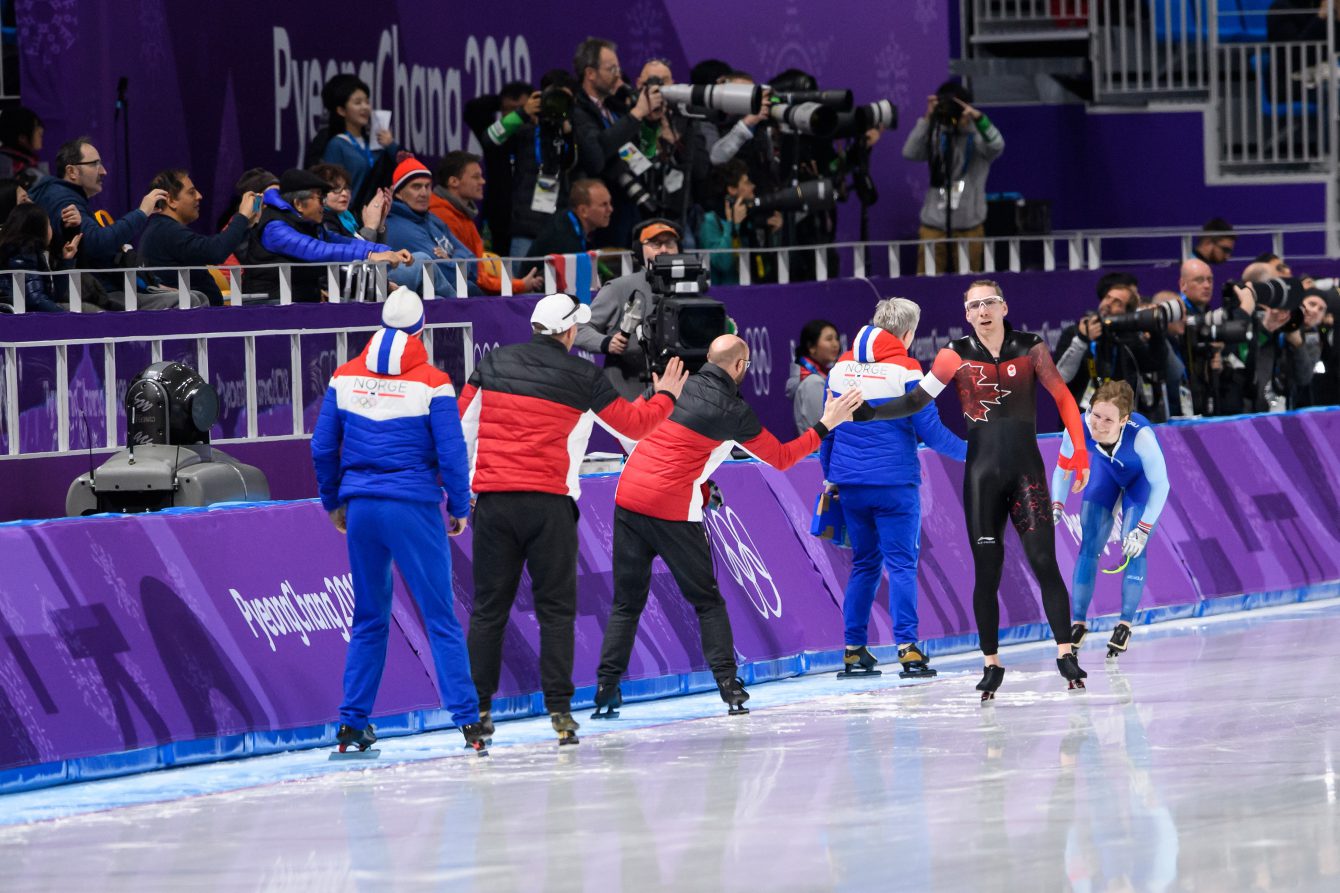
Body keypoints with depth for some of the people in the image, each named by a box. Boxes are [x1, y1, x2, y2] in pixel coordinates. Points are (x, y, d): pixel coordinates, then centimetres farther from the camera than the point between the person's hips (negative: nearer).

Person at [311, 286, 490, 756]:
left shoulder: (346, 377, 5)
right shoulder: (432, 383, -7)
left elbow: (323, 447, 8)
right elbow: (451, 453, -8)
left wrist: (333, 502, 20)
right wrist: (458, 507, 6)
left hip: (361, 508, 4)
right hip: (413, 507, -4)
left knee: (369, 619, 15)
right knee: (440, 618, -1)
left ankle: (353, 722, 12)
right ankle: (467, 720, -5)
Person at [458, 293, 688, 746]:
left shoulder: (493, 363, 8)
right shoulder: (581, 376, 1)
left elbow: (462, 429, 11)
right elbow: (632, 423, 10)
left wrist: (460, 488, 22)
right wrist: (665, 397, 28)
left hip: (492, 501, 2)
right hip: (547, 504, -2)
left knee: (488, 607, 8)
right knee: (556, 608, 4)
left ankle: (477, 708, 6)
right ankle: (559, 708, -3)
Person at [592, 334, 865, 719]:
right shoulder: (732, 411, -5)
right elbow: (781, 458, 4)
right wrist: (826, 426, 13)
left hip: (628, 496, 5)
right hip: (673, 510, -4)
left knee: (627, 601, 11)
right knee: (707, 601, 10)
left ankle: (606, 687, 2)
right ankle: (728, 682, 4)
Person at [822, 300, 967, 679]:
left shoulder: (840, 368, 6)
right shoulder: (905, 370, -8)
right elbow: (930, 430, -8)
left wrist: (830, 476, 23)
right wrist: (967, 451, 8)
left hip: (851, 485, 5)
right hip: (894, 483, -5)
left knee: (864, 564, 14)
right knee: (901, 563, -3)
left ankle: (853, 649, 12)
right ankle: (907, 648, -11)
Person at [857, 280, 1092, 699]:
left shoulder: (1030, 348, 1)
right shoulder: (956, 355, 0)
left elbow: (1063, 398, 6)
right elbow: (915, 401, -1)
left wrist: (1080, 452, 0)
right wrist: (865, 413, -12)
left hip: (1027, 469, -1)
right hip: (982, 472, 1)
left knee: (1044, 561, -9)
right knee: (987, 570, 1)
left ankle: (1065, 654, -4)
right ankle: (991, 663, 10)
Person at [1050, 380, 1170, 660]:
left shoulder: (1140, 435, -43)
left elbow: (1160, 485, -31)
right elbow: (1063, 469, -15)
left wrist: (1144, 529, -36)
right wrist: (1057, 506, -27)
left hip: (1142, 477, -3)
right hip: (1105, 472, 3)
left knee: (1133, 547, -12)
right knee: (1089, 545, 0)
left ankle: (1125, 624, 2)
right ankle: (1079, 622, 10)